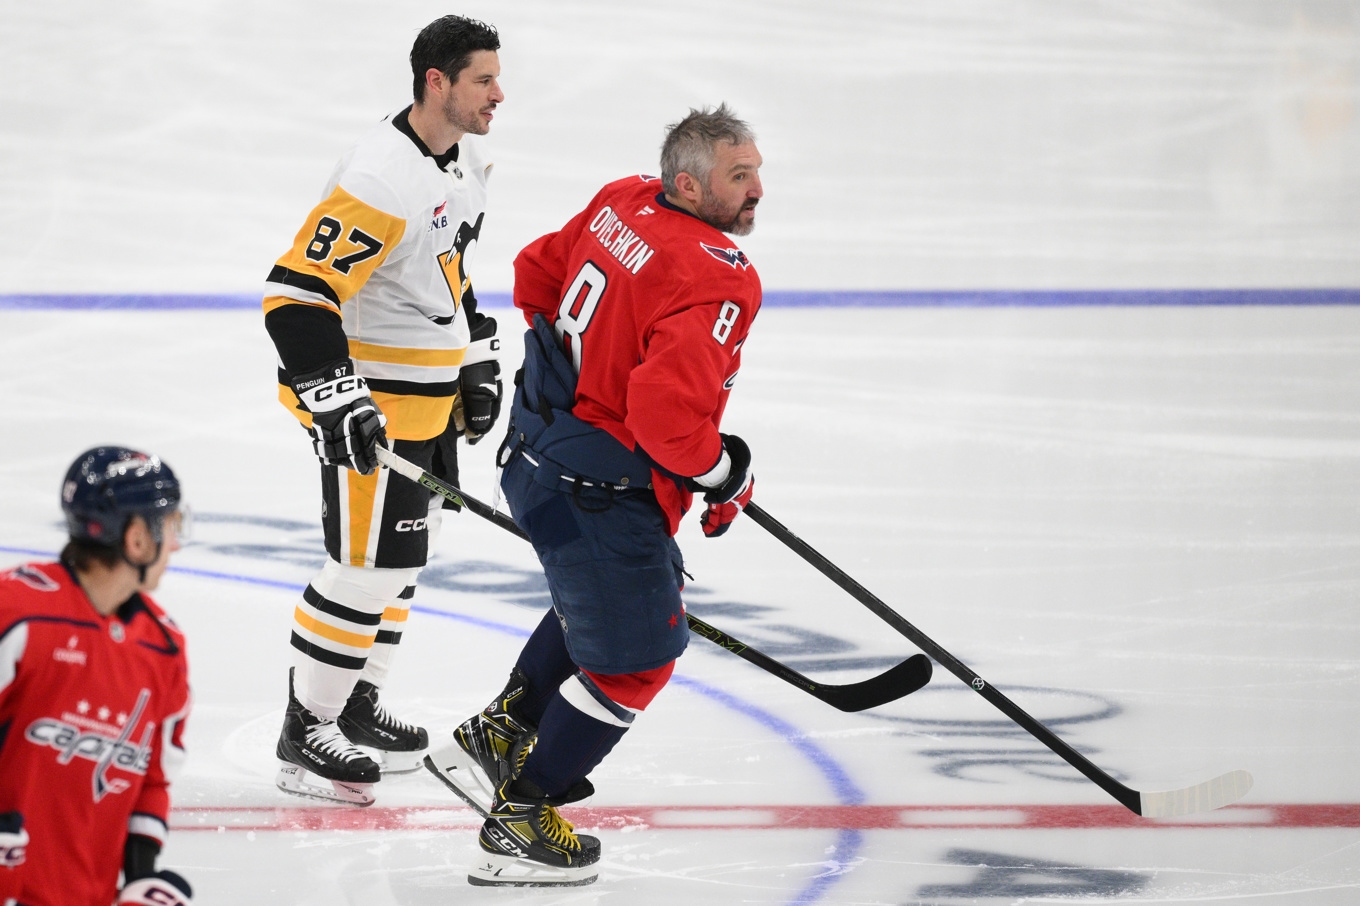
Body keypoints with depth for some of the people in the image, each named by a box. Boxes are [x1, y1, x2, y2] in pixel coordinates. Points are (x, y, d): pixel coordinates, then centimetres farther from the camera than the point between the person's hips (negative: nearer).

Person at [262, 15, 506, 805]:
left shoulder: (468, 163, 5)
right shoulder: (381, 179, -27)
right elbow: (296, 293, -28)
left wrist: (478, 360, 19)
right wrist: (337, 400, -31)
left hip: (430, 402, 10)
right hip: (367, 405, -10)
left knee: (402, 559, 19)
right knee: (366, 568, -6)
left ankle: (356, 705, 33)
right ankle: (304, 735, 4)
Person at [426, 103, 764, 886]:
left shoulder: (622, 203, 2)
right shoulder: (717, 280, -25)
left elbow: (538, 275, 16)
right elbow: (665, 410, -32)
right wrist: (726, 476, -14)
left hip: (539, 447, 10)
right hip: (598, 492, -9)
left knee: (626, 594, 32)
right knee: (635, 655, 5)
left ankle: (501, 735, 37)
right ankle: (519, 821, 14)